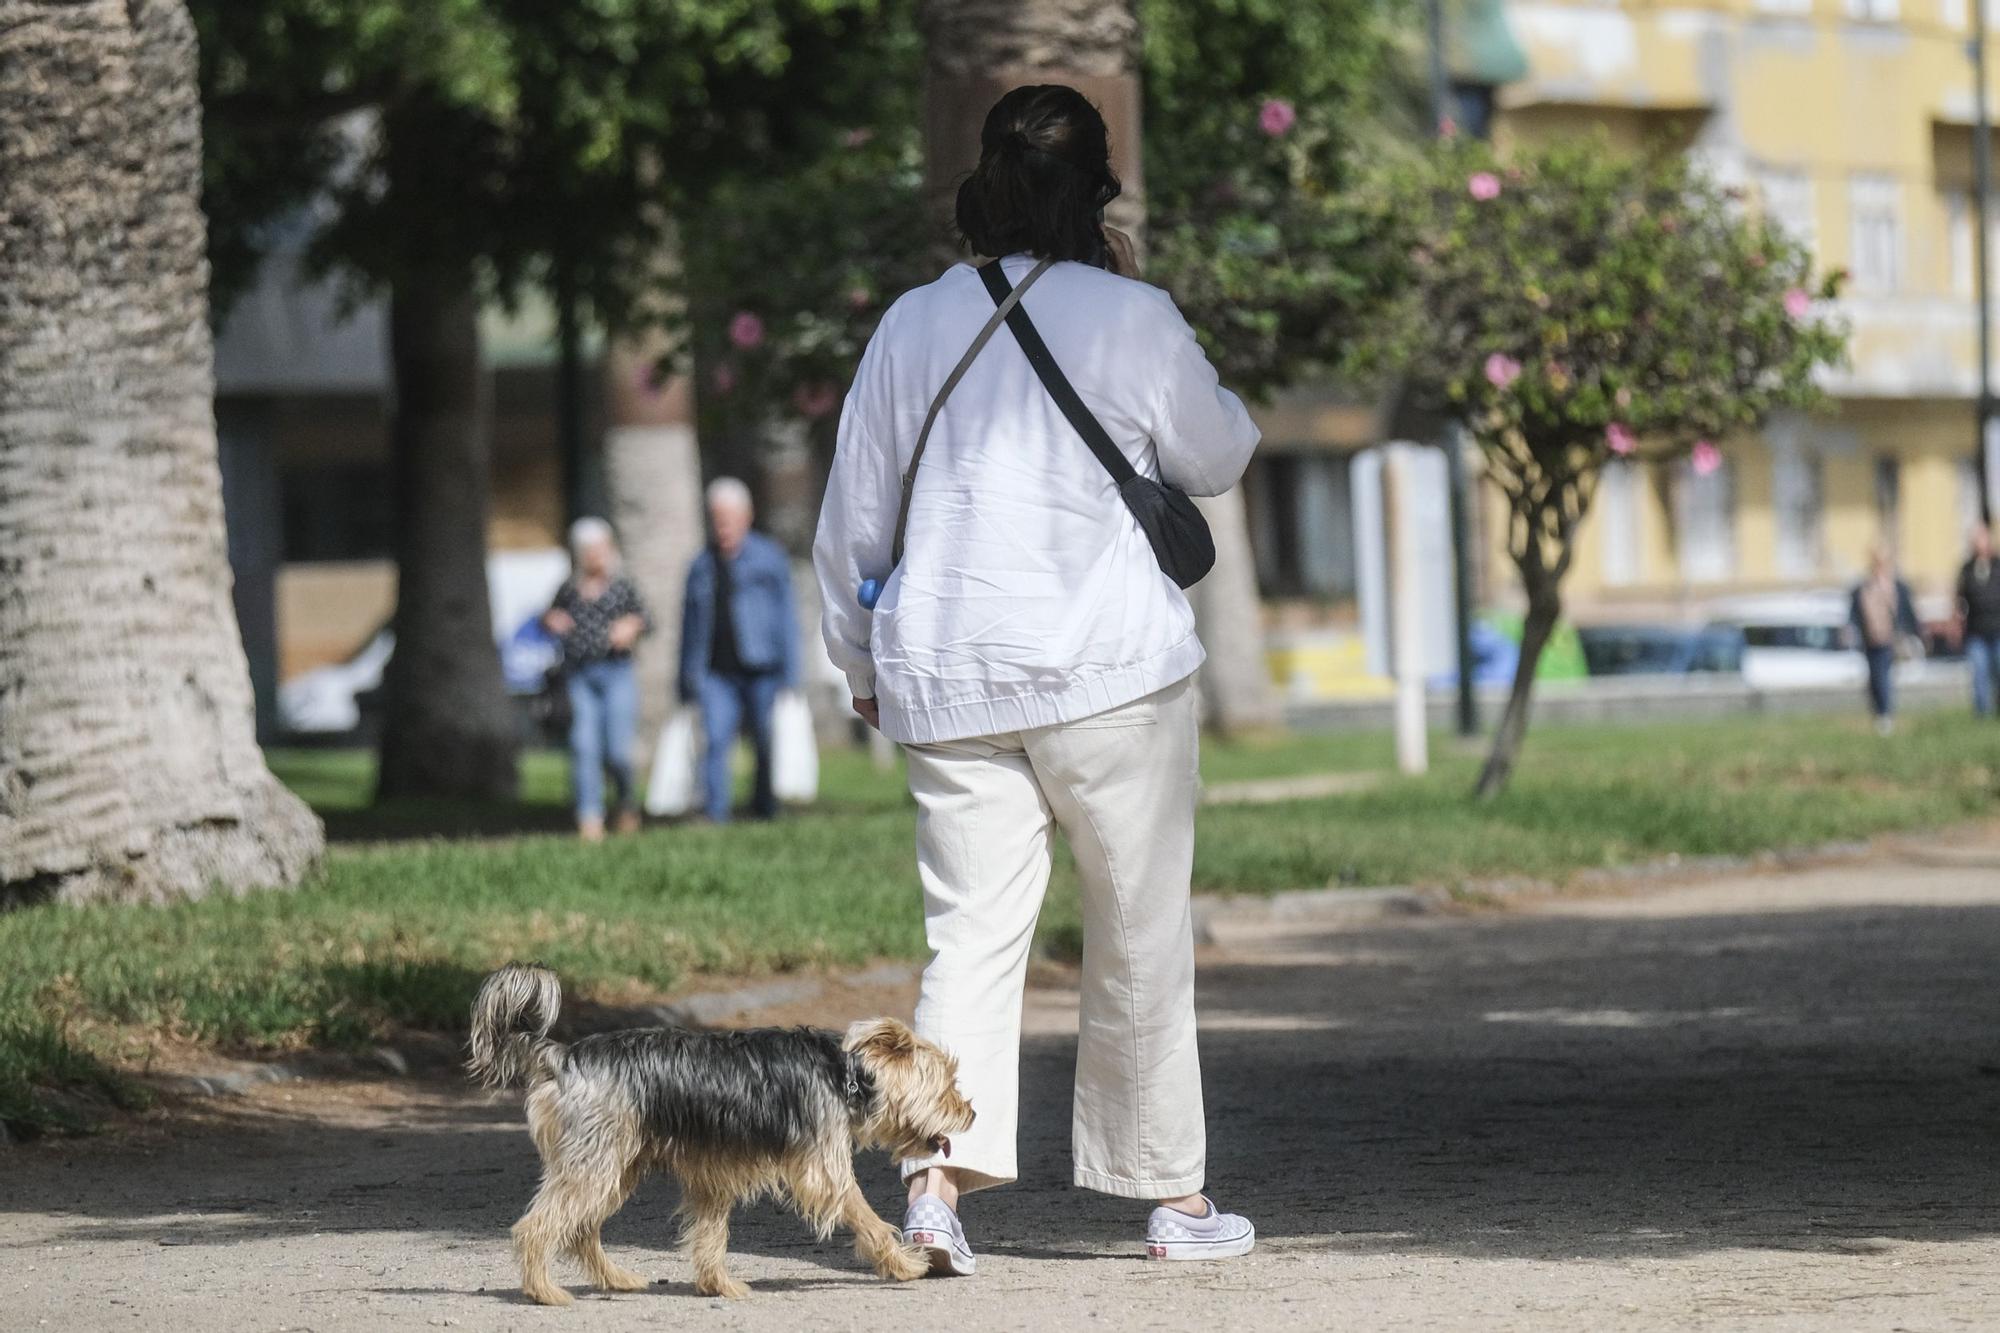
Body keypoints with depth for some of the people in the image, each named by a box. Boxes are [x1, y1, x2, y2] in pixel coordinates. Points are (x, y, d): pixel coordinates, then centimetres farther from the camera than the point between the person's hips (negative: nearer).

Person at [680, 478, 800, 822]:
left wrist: (789, 676, -5)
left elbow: (786, 616, 2)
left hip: (761, 669, -2)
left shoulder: (769, 558, 5)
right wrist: (687, 684, 15)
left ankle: (765, 809, 17)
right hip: (716, 674, 2)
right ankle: (715, 815, -18)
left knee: (767, 744, 2)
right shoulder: (702, 567, 15)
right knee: (715, 740, -13)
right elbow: (690, 625, 19)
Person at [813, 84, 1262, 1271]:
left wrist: (864, 664, 24)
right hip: (1110, 666, -3)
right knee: (1142, 936, 8)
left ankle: (940, 1172, -16)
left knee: (971, 929, 3)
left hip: (946, 673, 3)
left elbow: (851, 521, 11)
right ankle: (1173, 1196, 15)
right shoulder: (1132, 320, -5)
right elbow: (1219, 459, 10)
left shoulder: (913, 326, 6)